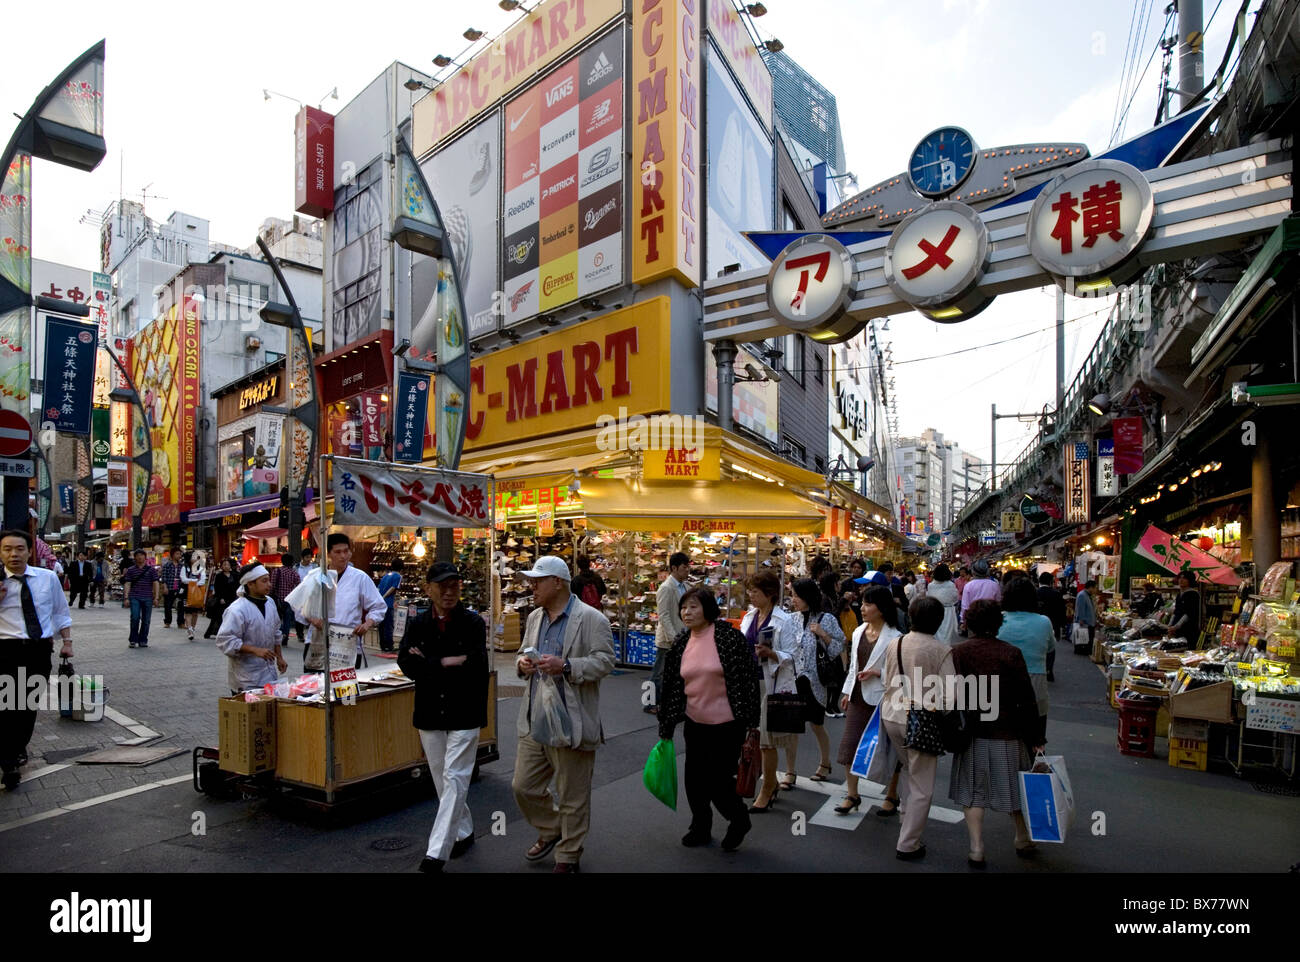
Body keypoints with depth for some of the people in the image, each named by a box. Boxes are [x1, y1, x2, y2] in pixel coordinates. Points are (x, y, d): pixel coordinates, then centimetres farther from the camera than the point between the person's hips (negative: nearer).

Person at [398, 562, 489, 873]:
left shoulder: (473, 623, -8)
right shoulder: (417, 625, 2)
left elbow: (476, 665, -19)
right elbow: (406, 663, -11)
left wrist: (429, 664, -14)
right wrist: (450, 662, -20)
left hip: (464, 715, -4)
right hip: (429, 713, 4)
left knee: (454, 780, -4)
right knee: (443, 781, 15)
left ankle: (437, 853, 3)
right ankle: (463, 833, 34)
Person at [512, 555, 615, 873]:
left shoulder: (592, 619, -11)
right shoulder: (535, 617, 11)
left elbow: (604, 662, -15)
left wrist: (566, 666, -28)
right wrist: (522, 663, -3)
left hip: (571, 724, -6)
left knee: (572, 797, 7)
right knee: (524, 787, 14)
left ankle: (568, 855, 29)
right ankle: (551, 830, 40)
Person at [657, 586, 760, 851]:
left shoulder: (729, 636, -14)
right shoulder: (680, 643, 2)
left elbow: (748, 679, -12)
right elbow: (671, 685, 7)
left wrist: (750, 721, -11)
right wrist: (666, 728, 10)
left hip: (726, 723, -5)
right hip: (695, 723, 5)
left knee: (719, 779, 0)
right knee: (695, 778, 11)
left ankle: (739, 821, 30)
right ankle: (700, 828, 35)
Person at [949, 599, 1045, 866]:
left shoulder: (958, 652, -8)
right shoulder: (1011, 653, -9)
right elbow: (1026, 699, -7)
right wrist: (1034, 736, 2)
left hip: (971, 731, 0)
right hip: (1006, 731, 1)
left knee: (972, 790, 9)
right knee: (1014, 785, 19)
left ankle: (976, 849, 9)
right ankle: (1023, 841, 37)